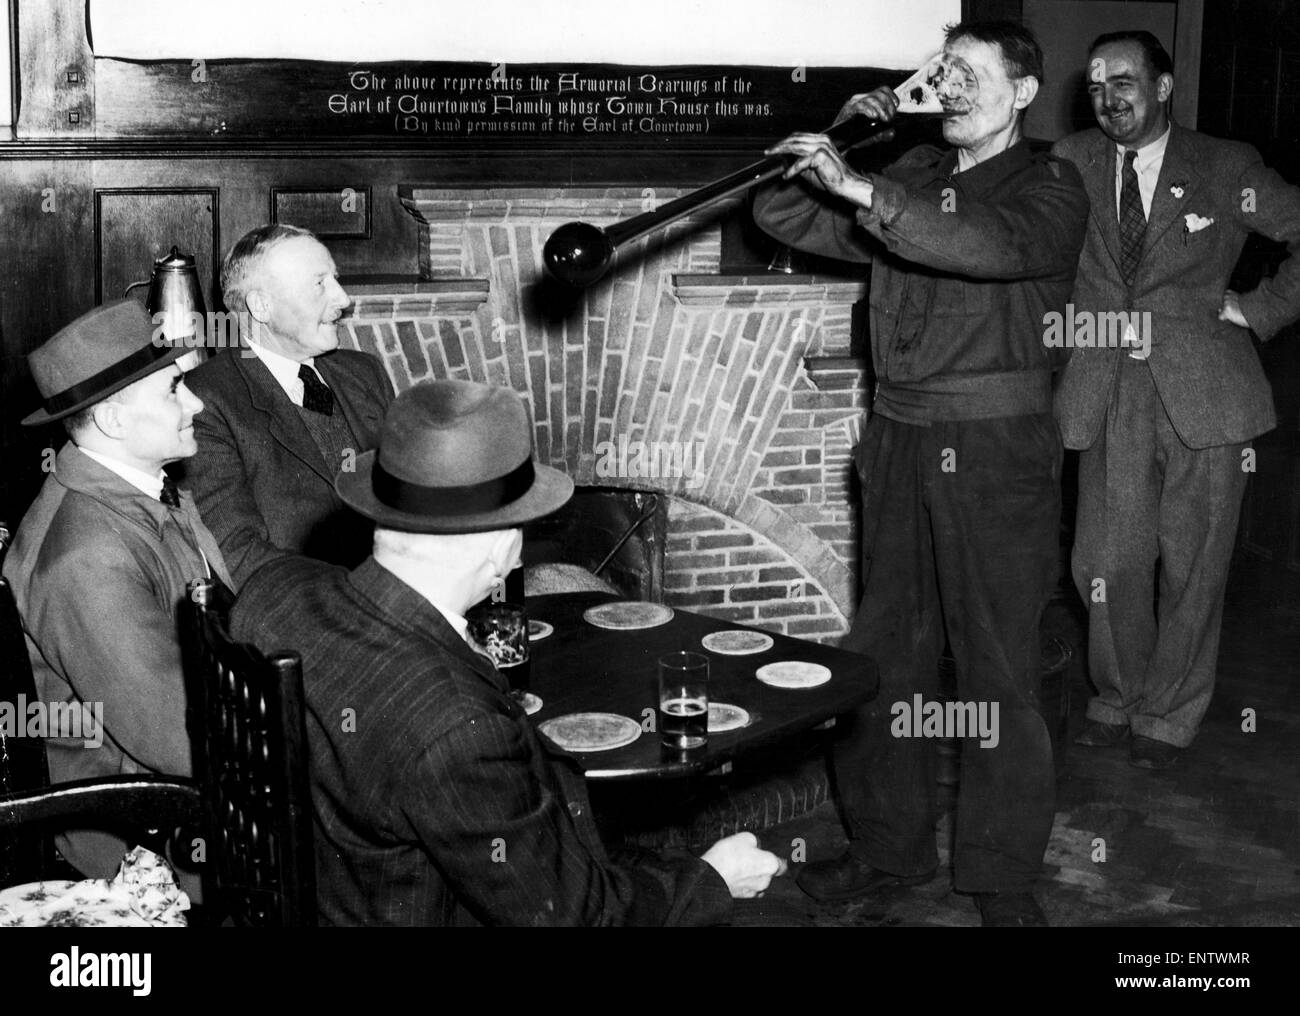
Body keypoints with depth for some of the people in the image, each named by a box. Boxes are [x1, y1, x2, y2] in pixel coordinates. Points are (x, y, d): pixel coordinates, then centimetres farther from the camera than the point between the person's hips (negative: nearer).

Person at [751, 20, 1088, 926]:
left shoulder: (1050, 188, -3)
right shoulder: (914, 175, 14)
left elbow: (993, 246, -26)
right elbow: (783, 218, 13)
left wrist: (859, 188, -31)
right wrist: (837, 141, -1)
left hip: (998, 453, -5)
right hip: (899, 445, 6)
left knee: (999, 673, 0)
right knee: (884, 655, 12)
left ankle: (1005, 882, 13)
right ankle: (889, 848, 27)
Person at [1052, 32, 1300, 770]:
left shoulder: (1225, 168, 3)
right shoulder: (1072, 163, 7)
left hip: (1203, 395, -1)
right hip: (1111, 396, 1)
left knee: (1192, 567, 5)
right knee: (1108, 564, 2)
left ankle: (1169, 717, 23)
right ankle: (1117, 700, 26)